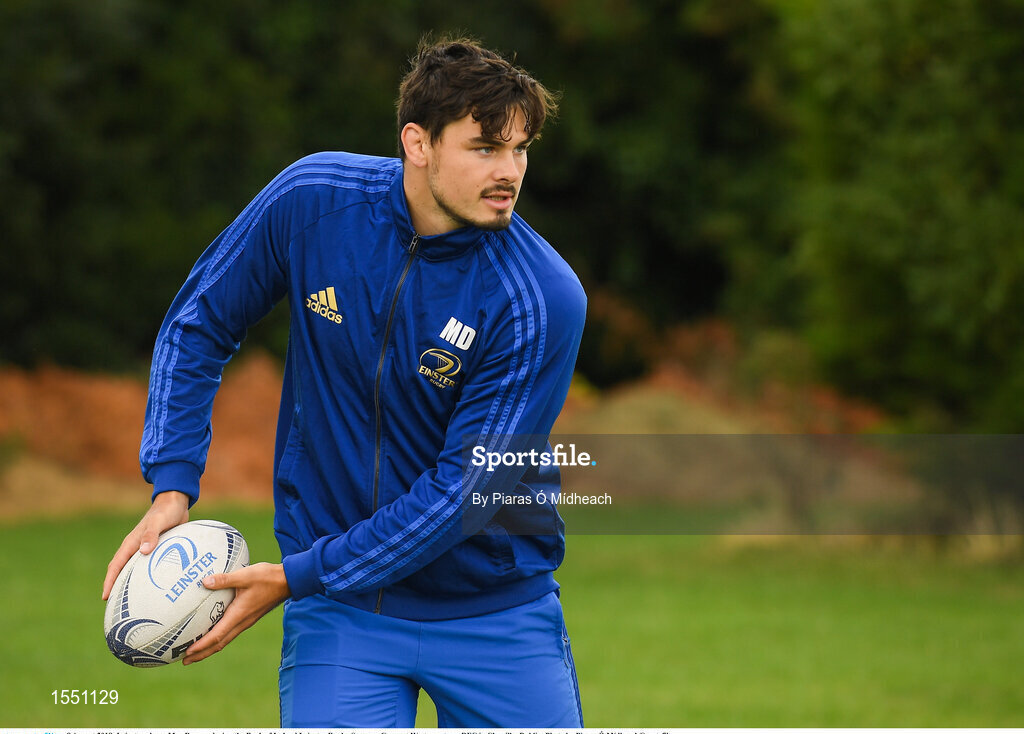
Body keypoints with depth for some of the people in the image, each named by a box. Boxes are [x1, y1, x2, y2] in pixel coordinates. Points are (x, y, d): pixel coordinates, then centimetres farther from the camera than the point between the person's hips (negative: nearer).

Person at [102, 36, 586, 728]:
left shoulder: (544, 301, -20)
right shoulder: (314, 199, -11)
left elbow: (464, 489, -20)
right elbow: (199, 327, 4)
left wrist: (296, 578, -22)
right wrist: (173, 487, -8)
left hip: (496, 611, 0)